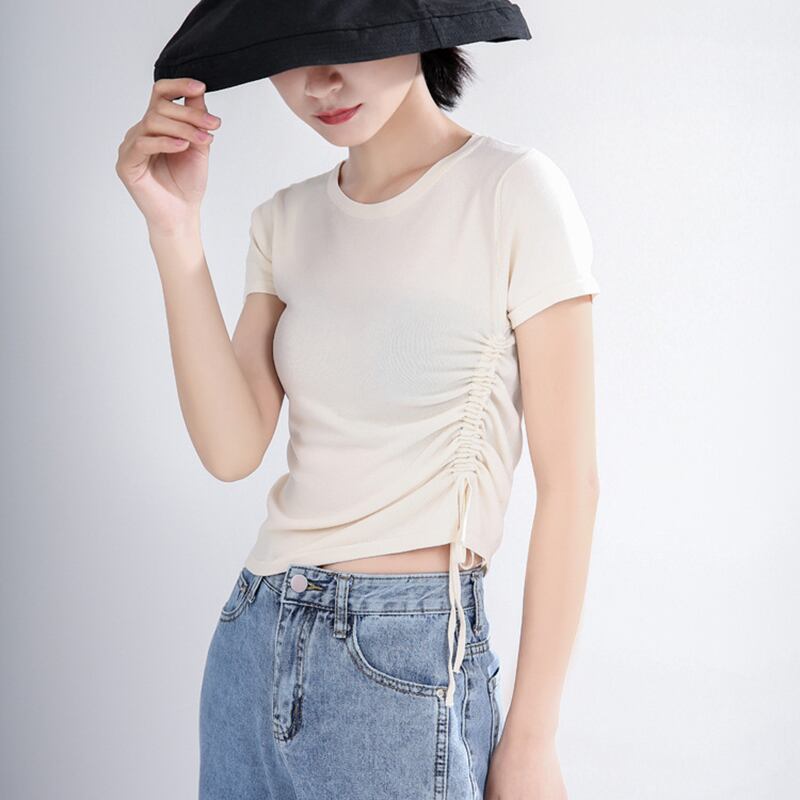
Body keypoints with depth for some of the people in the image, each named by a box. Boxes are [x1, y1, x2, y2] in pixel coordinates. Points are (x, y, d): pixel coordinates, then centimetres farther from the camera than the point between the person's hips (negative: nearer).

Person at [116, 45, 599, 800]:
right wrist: (175, 232, -12)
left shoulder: (514, 191, -11)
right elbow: (232, 449, -4)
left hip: (410, 660, -5)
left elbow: (569, 479, -11)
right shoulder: (285, 221, 6)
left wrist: (531, 739, -10)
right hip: (256, 634, 5)